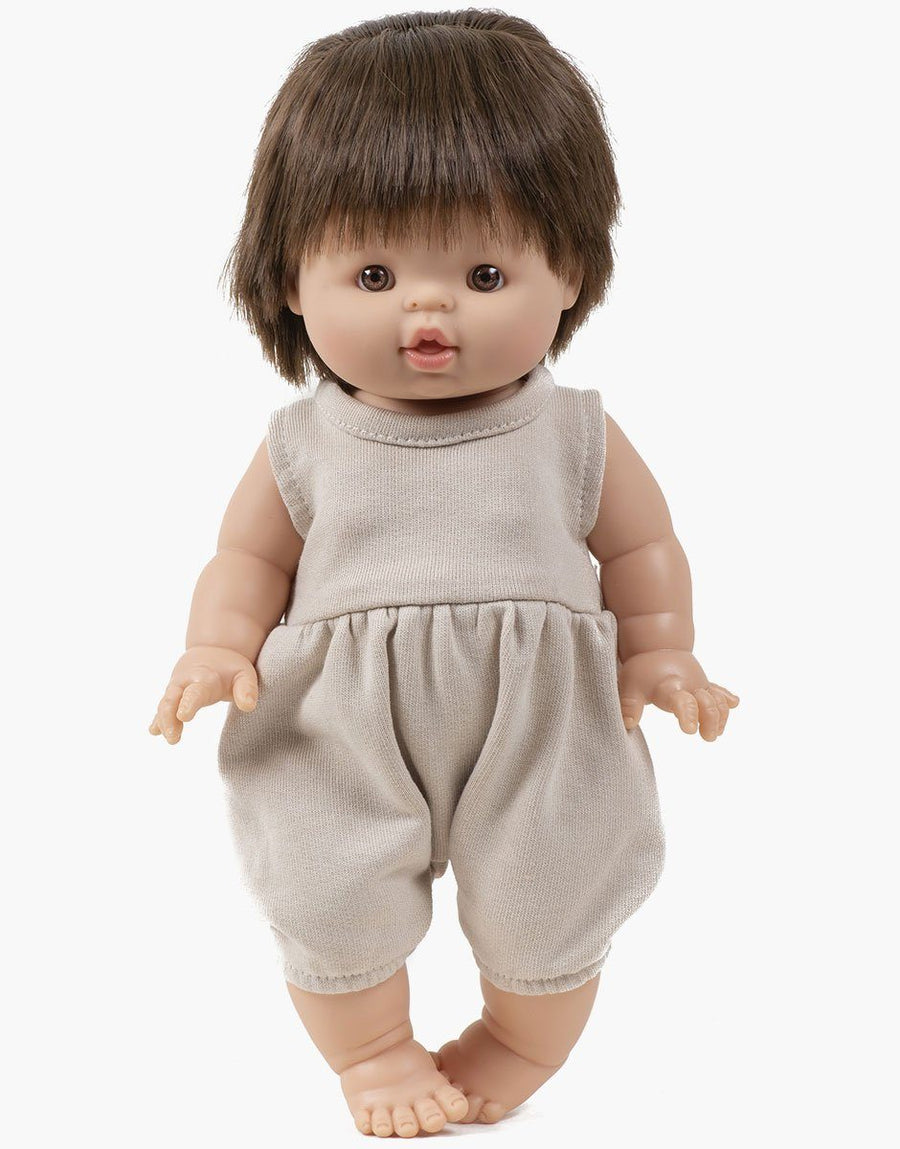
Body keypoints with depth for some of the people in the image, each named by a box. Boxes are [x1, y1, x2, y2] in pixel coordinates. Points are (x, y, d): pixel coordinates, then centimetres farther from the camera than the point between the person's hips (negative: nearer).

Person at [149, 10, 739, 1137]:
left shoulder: (576, 438, -9)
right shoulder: (303, 448, -9)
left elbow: (642, 548, 3)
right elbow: (247, 558, 2)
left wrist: (659, 657, -8)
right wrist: (218, 651, -14)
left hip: (534, 745, 0)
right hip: (344, 748, 0)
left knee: (544, 919, 16)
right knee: (334, 915, 13)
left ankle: (520, 1047, 47)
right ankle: (374, 1050, 43)